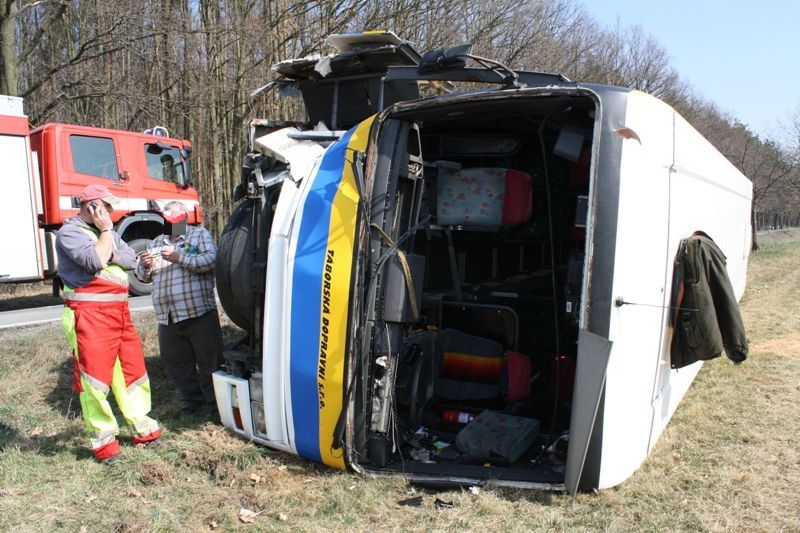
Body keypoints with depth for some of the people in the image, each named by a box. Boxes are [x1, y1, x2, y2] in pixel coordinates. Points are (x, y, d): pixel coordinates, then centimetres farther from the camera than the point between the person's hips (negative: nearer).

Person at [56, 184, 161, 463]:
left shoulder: (108, 232, 19)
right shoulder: (69, 232, -5)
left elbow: (131, 259, 9)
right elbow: (94, 261, -20)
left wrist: (111, 254, -9)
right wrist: (106, 232, -7)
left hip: (120, 312, 8)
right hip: (90, 315, -8)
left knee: (133, 368, 11)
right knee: (94, 376, -4)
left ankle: (142, 427, 22)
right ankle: (103, 438, 6)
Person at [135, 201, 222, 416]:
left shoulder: (200, 234, 5)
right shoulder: (155, 243, 20)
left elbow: (212, 260, -12)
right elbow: (143, 276, 22)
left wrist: (180, 257, -17)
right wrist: (144, 265, -1)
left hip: (199, 314, -5)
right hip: (167, 318, 6)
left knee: (209, 361, 0)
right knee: (176, 364, 12)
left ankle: (214, 401, 15)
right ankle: (193, 400, 28)